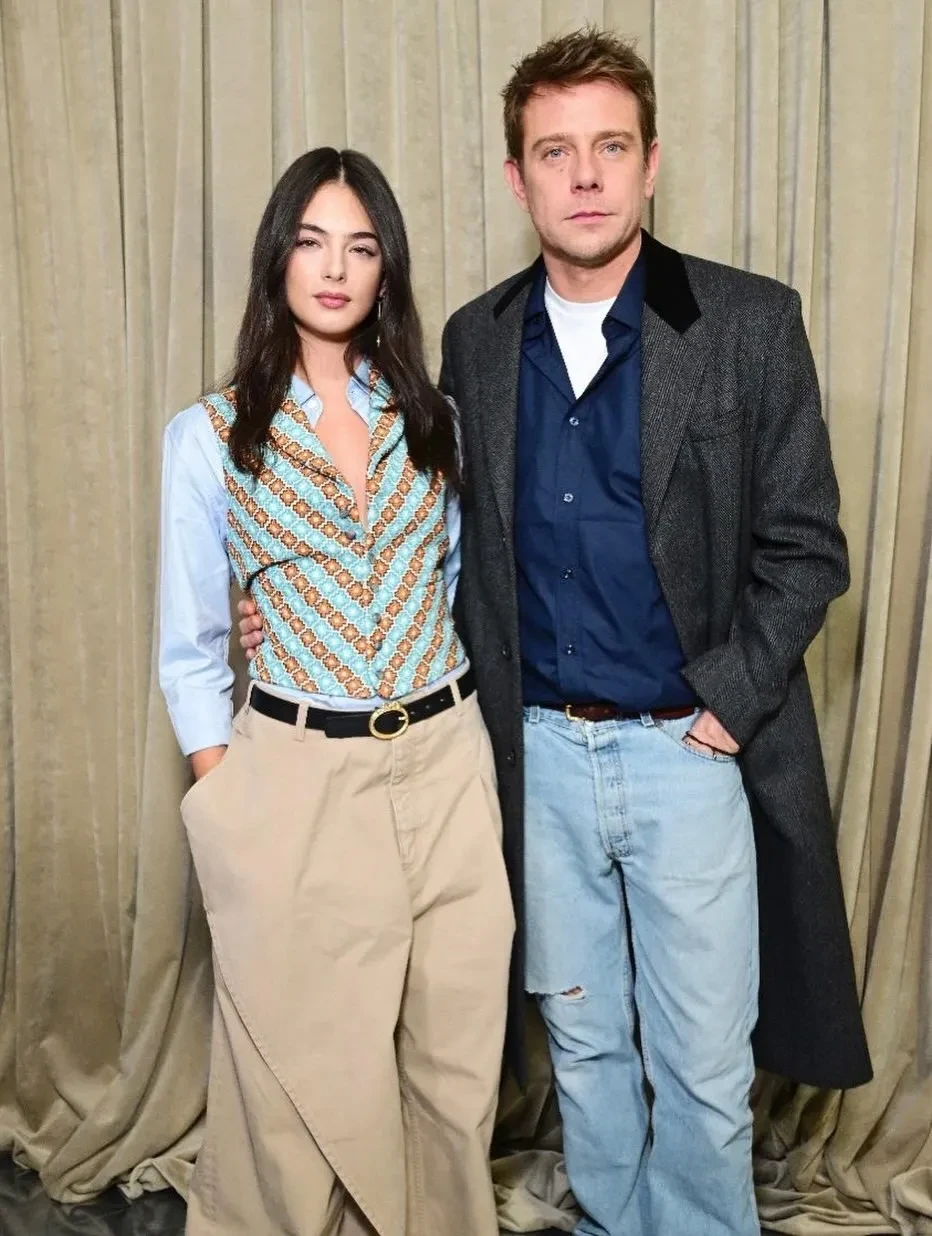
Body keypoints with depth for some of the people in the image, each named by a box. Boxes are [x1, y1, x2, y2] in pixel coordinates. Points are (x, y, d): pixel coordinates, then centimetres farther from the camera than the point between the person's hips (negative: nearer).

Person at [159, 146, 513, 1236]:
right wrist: (225, 806, -2)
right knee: (312, 1069, 9)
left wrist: (463, 721, 11)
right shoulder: (210, 437, -2)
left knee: (454, 1054, 12)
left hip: (446, 766, 3)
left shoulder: (431, 419, 6)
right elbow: (192, 650, 1)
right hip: (298, 778, -3)